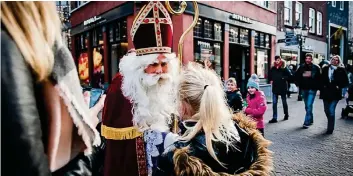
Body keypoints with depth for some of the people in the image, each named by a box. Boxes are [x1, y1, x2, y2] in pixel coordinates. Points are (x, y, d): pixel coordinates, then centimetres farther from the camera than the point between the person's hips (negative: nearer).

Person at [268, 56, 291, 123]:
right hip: (275, 88, 3)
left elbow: (289, 76, -10)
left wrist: (284, 79, -14)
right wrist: (271, 80, 4)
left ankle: (286, 114, 35)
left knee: (284, 101, 13)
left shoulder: (284, 68, -6)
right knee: (274, 103, 0)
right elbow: (269, 76, 19)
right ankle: (274, 118, 3)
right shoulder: (273, 68, 5)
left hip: (282, 88, -3)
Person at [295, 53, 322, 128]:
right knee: (307, 106, 13)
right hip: (304, 89, 4)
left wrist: (317, 86, -7)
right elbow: (297, 76, 13)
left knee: (309, 105, -11)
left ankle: (306, 122, -9)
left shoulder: (316, 68, -5)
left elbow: (320, 78, -3)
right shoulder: (302, 67, 2)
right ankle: (311, 120, 29)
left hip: (312, 89, -4)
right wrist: (299, 85, 7)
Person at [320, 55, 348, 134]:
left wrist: (339, 86, -10)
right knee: (326, 110, 13)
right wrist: (322, 88, -1)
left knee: (331, 111, -8)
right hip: (326, 93, 3)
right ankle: (330, 124, 38)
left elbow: (345, 82, 3)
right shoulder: (325, 68, 5)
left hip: (335, 93, -3)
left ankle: (330, 129, 2)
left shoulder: (341, 70, 0)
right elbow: (321, 79, 8)